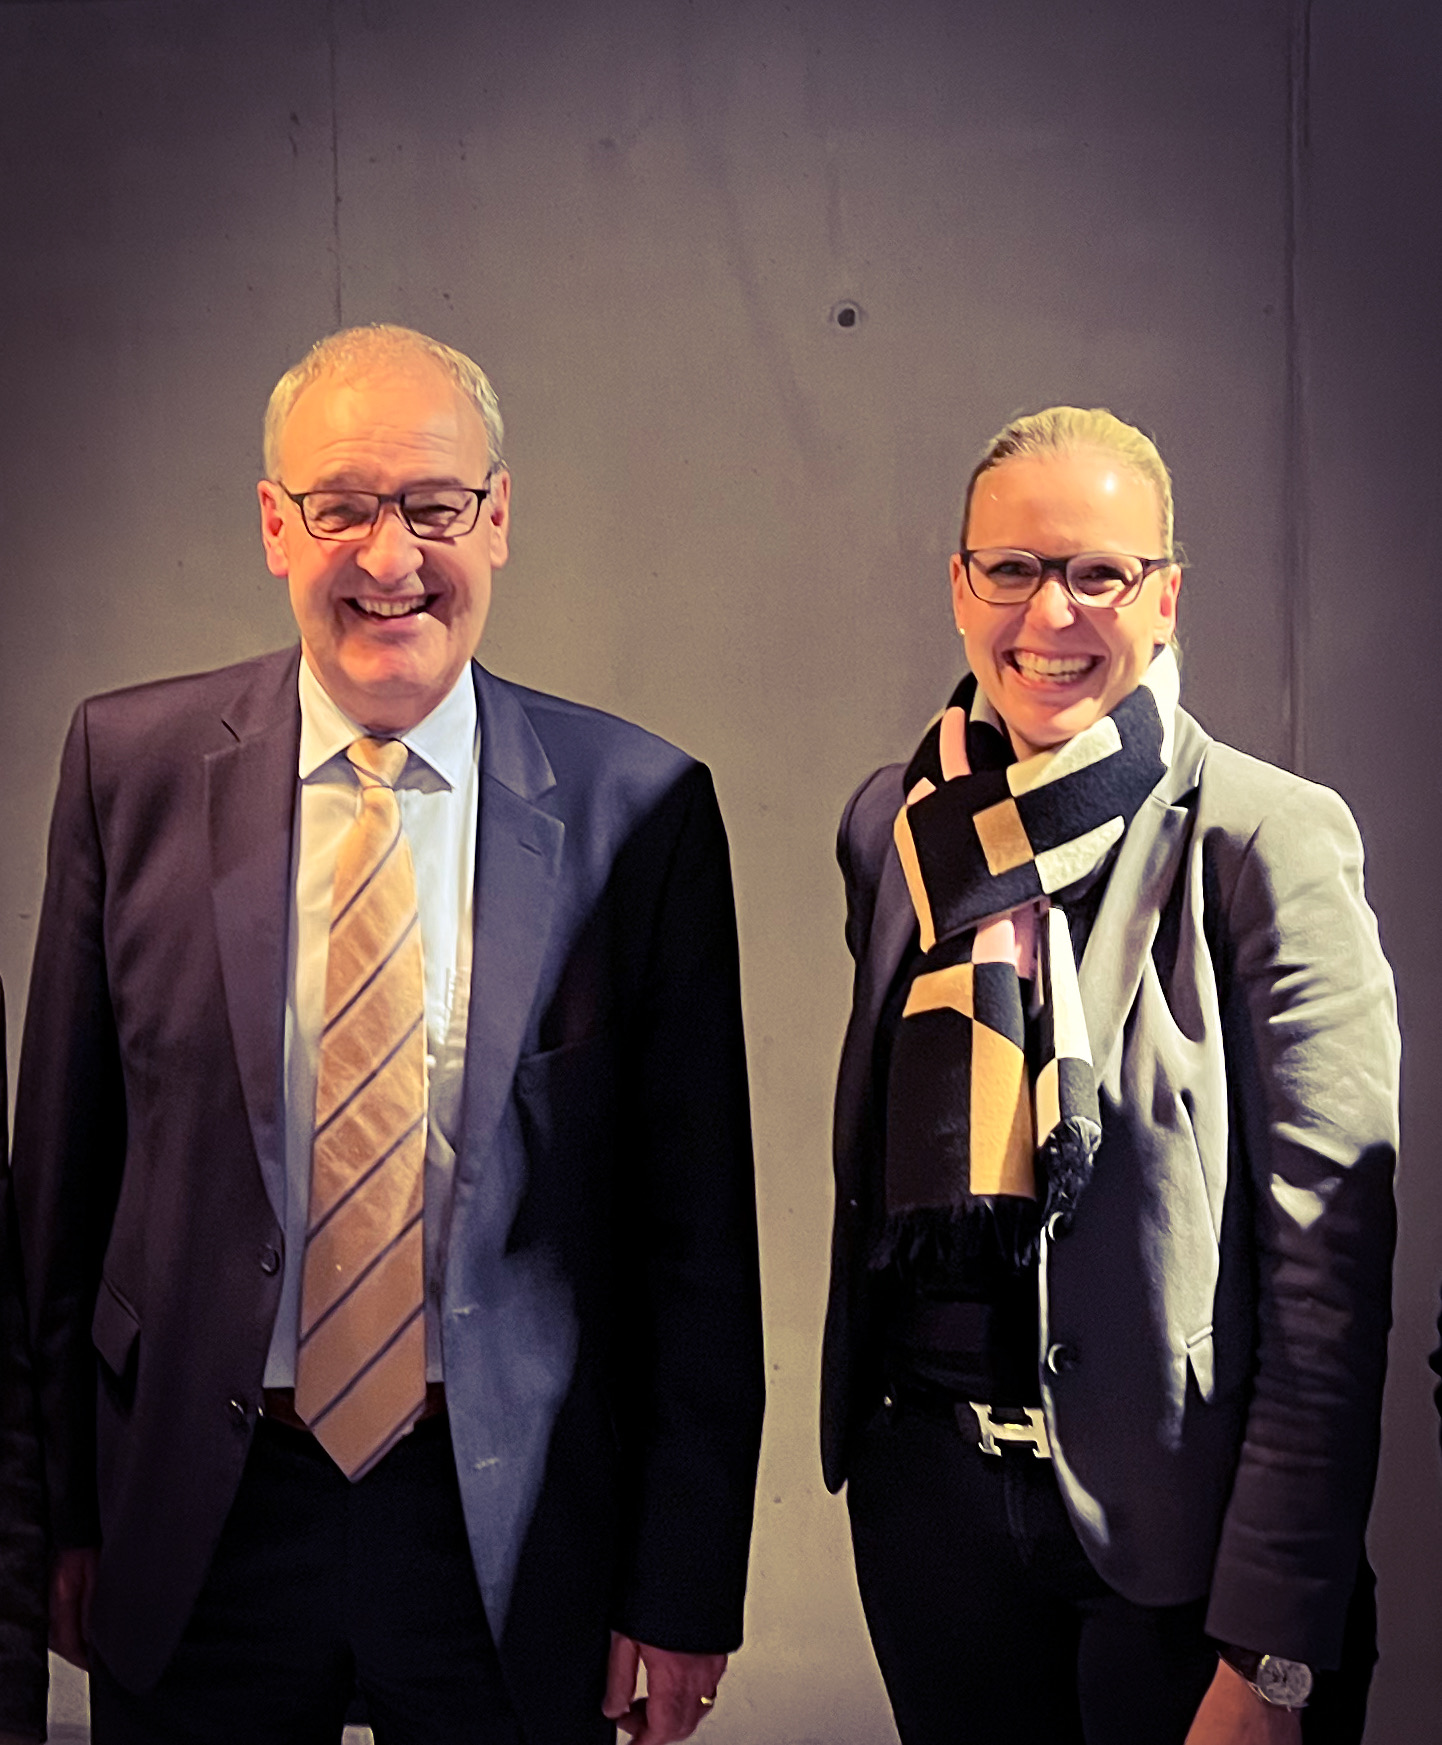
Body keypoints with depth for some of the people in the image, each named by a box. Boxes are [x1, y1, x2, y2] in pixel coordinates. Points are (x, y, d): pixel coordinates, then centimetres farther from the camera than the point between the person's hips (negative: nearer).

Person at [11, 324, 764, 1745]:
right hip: (197, 1522, 1)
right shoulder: (130, 764, -3)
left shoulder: (639, 809, -8)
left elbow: (697, 1227, -4)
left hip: (512, 1534, -1)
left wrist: (684, 1588, -2)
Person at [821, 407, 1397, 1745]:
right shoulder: (892, 827, 4)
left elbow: (1330, 1267, -13)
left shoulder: (1272, 839, -11)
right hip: (926, 1483, 4)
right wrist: (868, 1423, 10)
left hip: (1170, 1522, -4)